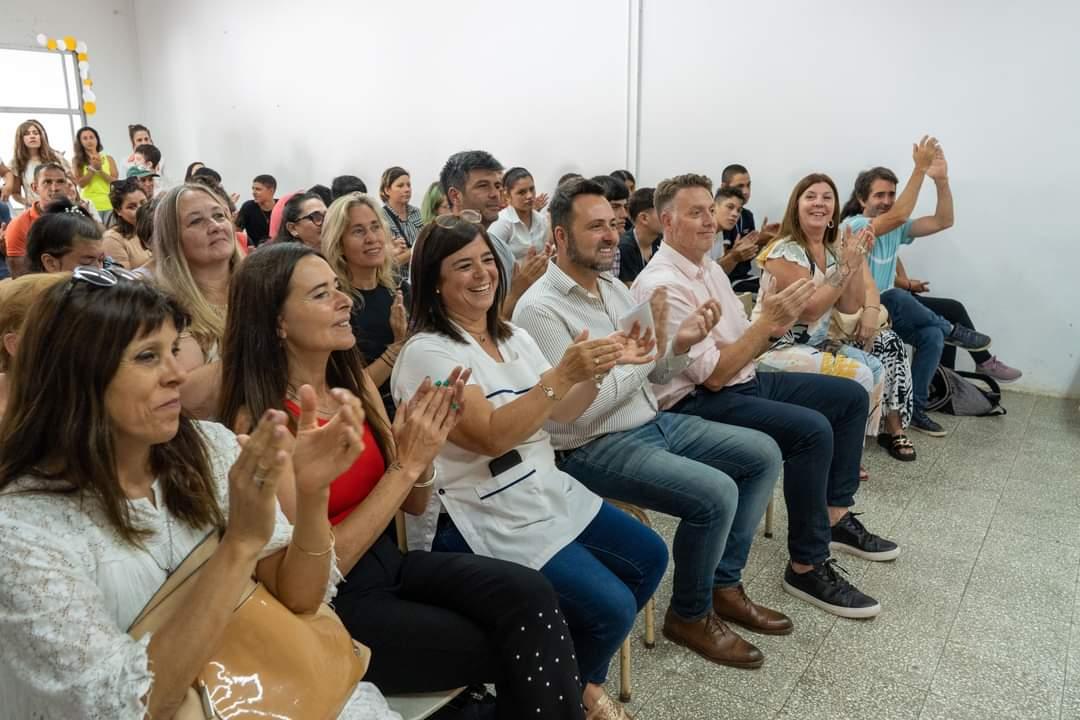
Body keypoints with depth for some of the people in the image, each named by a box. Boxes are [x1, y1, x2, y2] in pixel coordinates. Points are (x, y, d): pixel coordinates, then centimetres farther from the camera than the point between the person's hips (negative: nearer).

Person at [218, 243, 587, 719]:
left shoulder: (355, 381, 2)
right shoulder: (260, 420, -18)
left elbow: (413, 505, 8)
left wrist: (423, 451, -13)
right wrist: (406, 464, -22)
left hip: (390, 562, 6)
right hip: (332, 607, -5)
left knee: (529, 595, -20)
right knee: (522, 647, -16)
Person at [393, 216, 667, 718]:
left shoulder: (513, 337, 8)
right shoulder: (427, 353, -16)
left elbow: (562, 413, 9)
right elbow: (492, 436, -26)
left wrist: (599, 367, -7)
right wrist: (562, 374, -32)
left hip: (550, 492, 9)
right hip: (491, 521, -9)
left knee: (649, 557, 10)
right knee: (612, 606, -15)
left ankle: (579, 673, 28)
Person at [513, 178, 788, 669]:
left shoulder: (614, 287, 9)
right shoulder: (540, 309, -17)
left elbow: (656, 375, 12)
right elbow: (577, 411, -24)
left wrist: (679, 343, -11)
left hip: (652, 423, 9)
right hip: (594, 449, -9)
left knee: (763, 454, 7)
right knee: (717, 494, -25)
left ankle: (724, 584, 17)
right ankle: (690, 615, 3)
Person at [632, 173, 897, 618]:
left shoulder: (708, 267, 11)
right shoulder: (662, 284, -19)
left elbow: (742, 348, 12)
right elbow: (713, 374, -22)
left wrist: (774, 327, -8)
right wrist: (769, 319, -21)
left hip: (745, 380, 10)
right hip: (698, 402, -10)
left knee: (851, 396, 10)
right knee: (812, 430, -27)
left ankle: (836, 516, 20)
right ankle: (807, 566, -11)